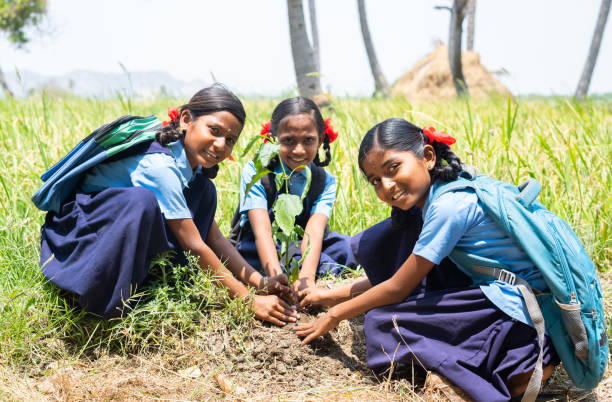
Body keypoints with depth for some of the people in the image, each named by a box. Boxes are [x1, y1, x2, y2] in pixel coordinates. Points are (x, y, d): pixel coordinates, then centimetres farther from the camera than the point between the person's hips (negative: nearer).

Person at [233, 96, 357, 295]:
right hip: (259, 254, -2)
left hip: (304, 252, 2)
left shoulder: (325, 182, -6)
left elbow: (314, 231, -23)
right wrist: (277, 279, -45)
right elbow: (262, 230, -27)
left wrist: (306, 278, -43)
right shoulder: (254, 173, -14)